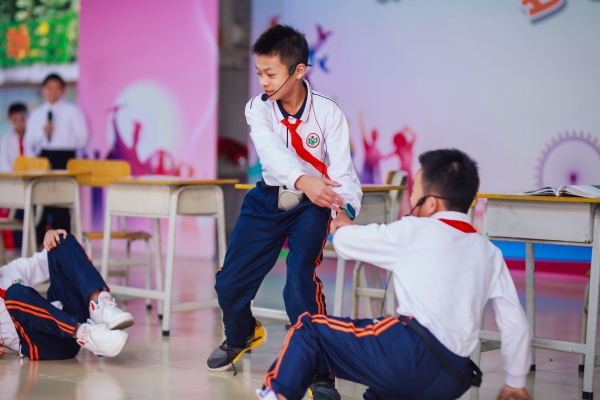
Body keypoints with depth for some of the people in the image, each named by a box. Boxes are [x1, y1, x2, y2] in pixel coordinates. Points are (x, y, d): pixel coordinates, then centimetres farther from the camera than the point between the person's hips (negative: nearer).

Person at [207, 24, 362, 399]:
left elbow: (342, 171, -24)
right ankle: (242, 335, 39)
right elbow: (272, 152, -32)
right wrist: (302, 180, -53)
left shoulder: (328, 113, -17)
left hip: (312, 205, -3)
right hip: (269, 200, 4)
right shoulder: (258, 108, -12)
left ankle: (320, 370, -8)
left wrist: (344, 211, -46)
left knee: (300, 284, -24)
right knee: (230, 282, 5)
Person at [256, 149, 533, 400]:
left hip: (411, 354, -6)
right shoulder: (489, 252, 15)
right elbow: (516, 325, 13)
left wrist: (342, 227, 36)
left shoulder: (415, 232, 2)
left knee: (309, 329, 5)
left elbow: (345, 242, 12)